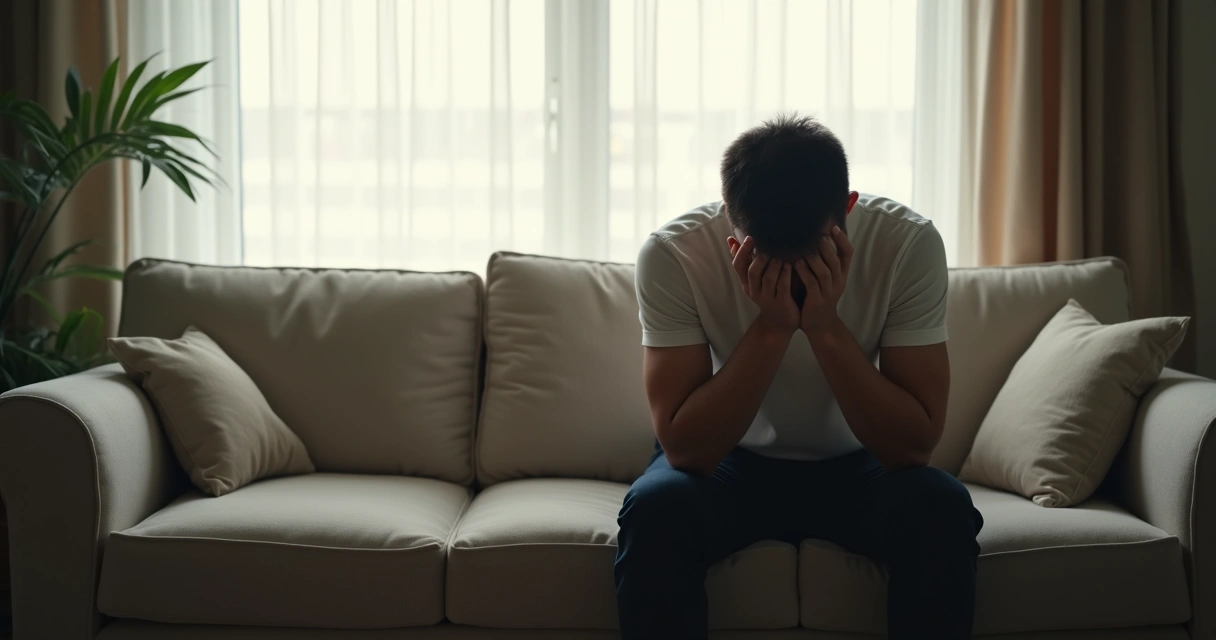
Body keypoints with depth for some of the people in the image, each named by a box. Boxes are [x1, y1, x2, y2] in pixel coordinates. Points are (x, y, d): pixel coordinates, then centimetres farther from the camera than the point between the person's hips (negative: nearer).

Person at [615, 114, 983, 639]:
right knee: (655, 510, -32)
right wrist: (770, 327, -34)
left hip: (856, 465, 1)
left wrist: (826, 326, -33)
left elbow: (914, 445, -22)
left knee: (941, 509, -30)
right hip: (728, 463, -1)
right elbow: (685, 448, -24)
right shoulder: (672, 254, -23)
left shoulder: (909, 244, -21)